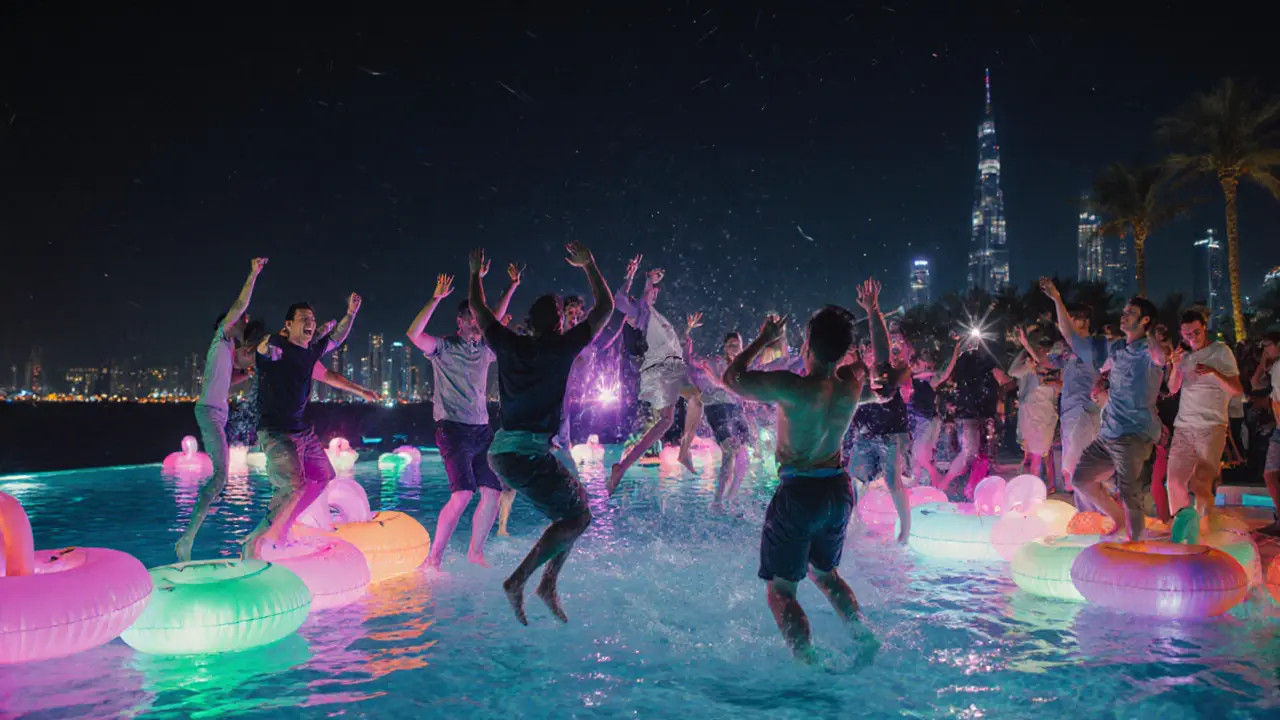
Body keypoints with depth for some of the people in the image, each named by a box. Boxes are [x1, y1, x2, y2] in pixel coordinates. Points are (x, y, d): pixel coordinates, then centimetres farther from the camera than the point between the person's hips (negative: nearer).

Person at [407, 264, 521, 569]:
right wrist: (436, 298, -25)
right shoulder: (444, 347, -4)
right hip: (453, 429, -7)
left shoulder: (484, 347, 13)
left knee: (494, 491, 2)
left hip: (482, 429, 7)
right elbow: (413, 334, -21)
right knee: (463, 494, -19)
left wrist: (512, 287, 29)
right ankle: (434, 559, -9)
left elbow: (496, 319, 31)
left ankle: (475, 552, 17)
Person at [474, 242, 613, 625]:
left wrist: (475, 272, 38)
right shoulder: (561, 347, -5)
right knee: (577, 517, 1)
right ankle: (518, 581, -8)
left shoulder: (508, 344, 7)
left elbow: (478, 308, 25)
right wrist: (588, 265, 15)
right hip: (529, 453, -8)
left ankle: (549, 583, 14)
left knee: (575, 507, 19)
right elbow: (606, 309, 5)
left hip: (501, 450, 8)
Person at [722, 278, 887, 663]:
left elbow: (731, 378, -11)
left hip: (799, 494, -6)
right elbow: (882, 356, 17)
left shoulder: (792, 388, -23)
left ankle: (808, 663, -10)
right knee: (825, 573, 28)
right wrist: (873, 310, 26)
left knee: (780, 589, 4)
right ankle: (864, 636, 14)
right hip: (839, 489, 6)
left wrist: (762, 340, 0)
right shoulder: (853, 383, -6)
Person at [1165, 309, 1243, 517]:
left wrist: (1213, 372, -22)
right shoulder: (1185, 356, 14)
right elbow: (1173, 389, 12)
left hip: (1211, 427, -4)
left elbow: (1237, 391, -5)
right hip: (1183, 427, 4)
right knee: (1175, 480, -1)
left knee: (1200, 483, -10)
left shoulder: (1221, 352, 0)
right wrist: (1175, 367, -6)